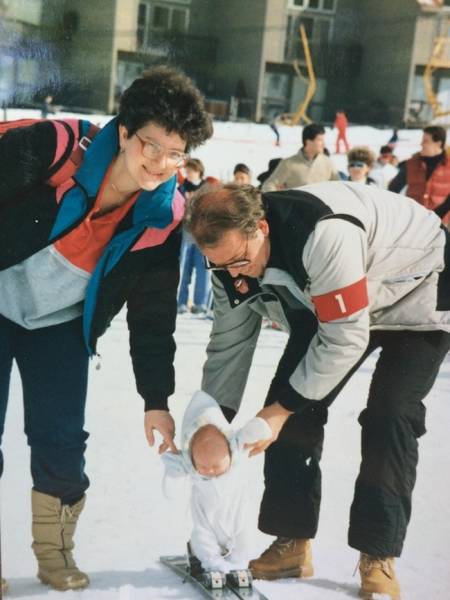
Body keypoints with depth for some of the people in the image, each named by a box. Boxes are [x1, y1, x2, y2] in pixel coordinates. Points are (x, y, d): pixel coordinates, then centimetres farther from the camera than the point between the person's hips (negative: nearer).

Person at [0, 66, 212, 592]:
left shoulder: (163, 218, -15)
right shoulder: (54, 149, -28)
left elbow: (153, 313, -7)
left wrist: (156, 399, -5)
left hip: (60, 324, 2)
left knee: (62, 442, -3)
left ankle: (54, 550, 21)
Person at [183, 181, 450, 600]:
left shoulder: (325, 233, -42)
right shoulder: (232, 254, -18)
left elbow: (346, 337, -35)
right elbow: (229, 342, -7)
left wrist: (283, 408, -28)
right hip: (328, 306, 7)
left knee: (387, 419, -17)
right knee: (292, 407, -4)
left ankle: (378, 558, -3)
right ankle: (292, 543, 6)